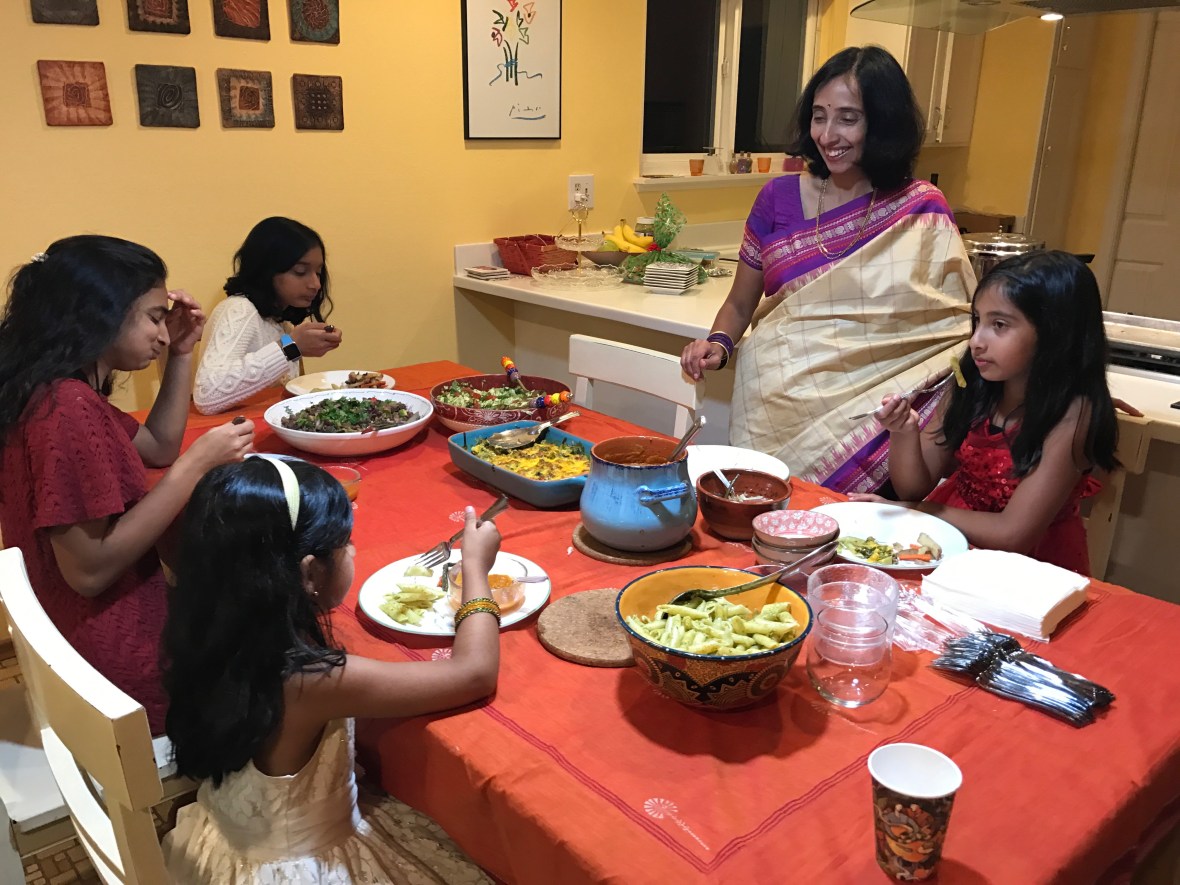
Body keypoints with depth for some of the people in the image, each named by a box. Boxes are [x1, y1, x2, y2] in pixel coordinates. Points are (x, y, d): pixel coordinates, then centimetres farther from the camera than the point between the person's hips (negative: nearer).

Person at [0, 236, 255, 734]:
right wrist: (197, 465, -25)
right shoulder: (68, 409, -26)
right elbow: (89, 570, -27)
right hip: (121, 668, -10)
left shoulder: (65, 394, 5)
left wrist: (181, 354, 8)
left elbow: (159, 448, 17)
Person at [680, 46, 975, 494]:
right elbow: (740, 305, 12)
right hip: (773, 407, 2)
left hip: (867, 416, -1)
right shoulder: (779, 197, 3)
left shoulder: (922, 211, -1)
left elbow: (960, 325, 2)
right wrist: (718, 344, -8)